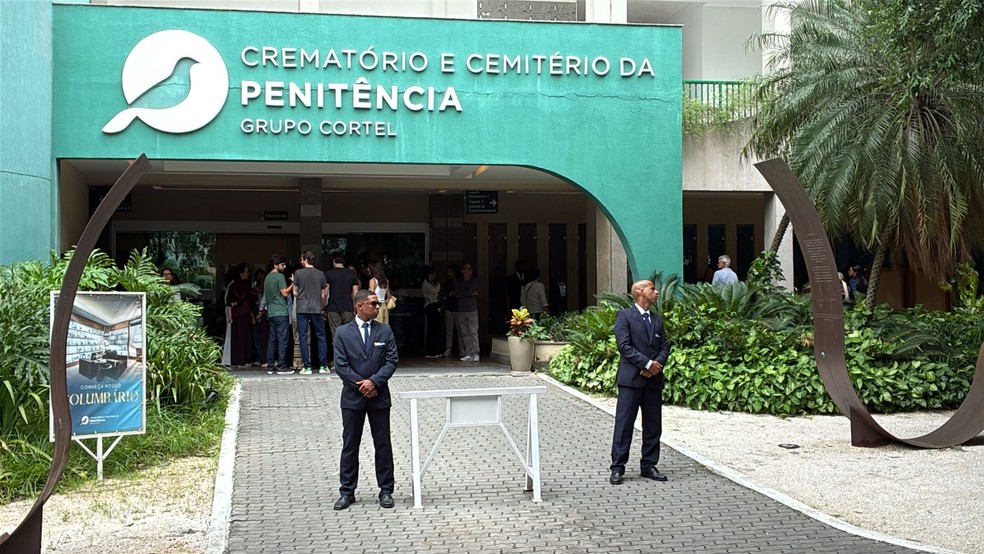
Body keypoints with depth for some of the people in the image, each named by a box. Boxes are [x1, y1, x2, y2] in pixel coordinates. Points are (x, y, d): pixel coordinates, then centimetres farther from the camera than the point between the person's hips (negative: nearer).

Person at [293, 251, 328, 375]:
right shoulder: (320, 274, 4)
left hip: (302, 309, -2)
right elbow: (324, 294, 7)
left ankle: (307, 367, 0)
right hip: (316, 309, 2)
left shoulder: (298, 273, -2)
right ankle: (323, 366, 6)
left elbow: (295, 292, 4)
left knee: (303, 337, 2)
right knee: (321, 337, 9)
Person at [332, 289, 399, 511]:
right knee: (350, 445, 5)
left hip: (379, 396, 1)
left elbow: (392, 360, -2)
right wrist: (360, 385, -12)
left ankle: (386, 490, 13)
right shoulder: (343, 332, 0)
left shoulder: (385, 331, 4)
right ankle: (347, 491, 14)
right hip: (352, 397, -1)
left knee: (383, 444, 5)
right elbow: (340, 365, -5)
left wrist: (375, 381, -15)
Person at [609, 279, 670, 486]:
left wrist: (658, 364, -8)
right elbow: (624, 345, -12)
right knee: (624, 424, -4)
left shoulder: (657, 319, 17)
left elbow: (665, 345, 12)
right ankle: (617, 468, 0)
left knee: (653, 425, 9)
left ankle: (649, 465, 18)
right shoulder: (624, 315, -3)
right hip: (631, 378, -6)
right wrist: (647, 363, -15)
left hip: (654, 378, 6)